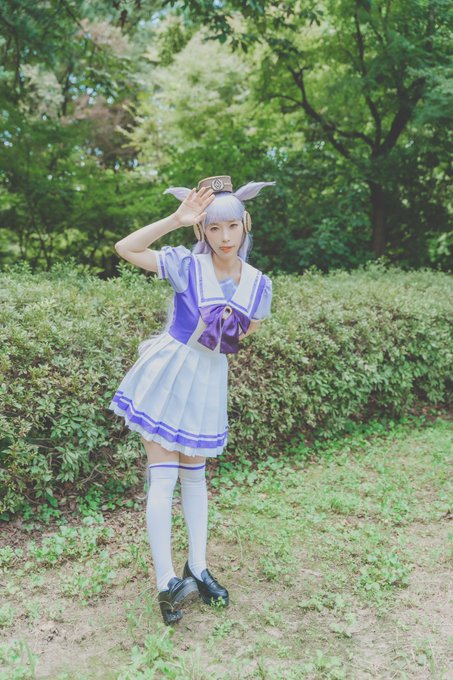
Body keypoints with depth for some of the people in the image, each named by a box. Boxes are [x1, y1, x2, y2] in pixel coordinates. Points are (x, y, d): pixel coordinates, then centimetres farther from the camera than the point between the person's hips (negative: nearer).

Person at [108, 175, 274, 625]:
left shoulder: (258, 284, -3)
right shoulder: (187, 265, -13)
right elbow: (125, 248, -20)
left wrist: (229, 335, -6)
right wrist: (176, 220, -24)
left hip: (209, 381, 4)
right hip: (167, 374, -3)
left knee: (194, 474, 15)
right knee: (163, 475, -3)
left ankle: (197, 569, 26)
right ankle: (166, 583, 3)